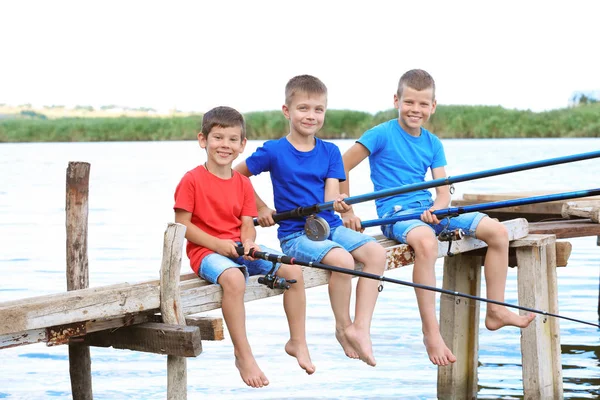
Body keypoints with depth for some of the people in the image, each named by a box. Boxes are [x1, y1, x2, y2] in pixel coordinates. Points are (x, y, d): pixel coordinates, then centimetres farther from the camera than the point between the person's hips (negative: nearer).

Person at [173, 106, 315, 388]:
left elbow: (248, 224, 7)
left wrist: (249, 242, -17)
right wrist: (217, 244, -18)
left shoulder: (243, 184, 11)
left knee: (293, 270, -12)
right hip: (205, 251, -6)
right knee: (234, 278, -39)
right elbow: (182, 225, -9)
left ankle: (297, 342, 4)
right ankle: (243, 355, -28)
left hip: (239, 248, 6)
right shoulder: (192, 180, -5)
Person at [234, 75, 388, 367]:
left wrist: (338, 202, -25)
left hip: (329, 225, 5)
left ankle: (361, 327, -16)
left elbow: (331, 195, -2)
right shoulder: (274, 151, -4)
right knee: (342, 259, -30)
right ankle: (343, 328, -8)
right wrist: (261, 208, 2)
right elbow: (235, 176, 7)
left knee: (376, 253, -19)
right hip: (295, 233, -5)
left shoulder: (330, 152, 8)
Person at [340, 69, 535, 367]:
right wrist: (347, 212, -10)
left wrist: (437, 209, -15)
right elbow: (341, 167, -6)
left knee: (498, 231, -3)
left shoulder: (433, 143, 12)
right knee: (426, 240, -42)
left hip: (429, 210, 7)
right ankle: (430, 331, -36)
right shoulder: (382, 135, -6)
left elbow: (443, 191, 8)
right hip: (395, 214, -7)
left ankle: (495, 311, 8)